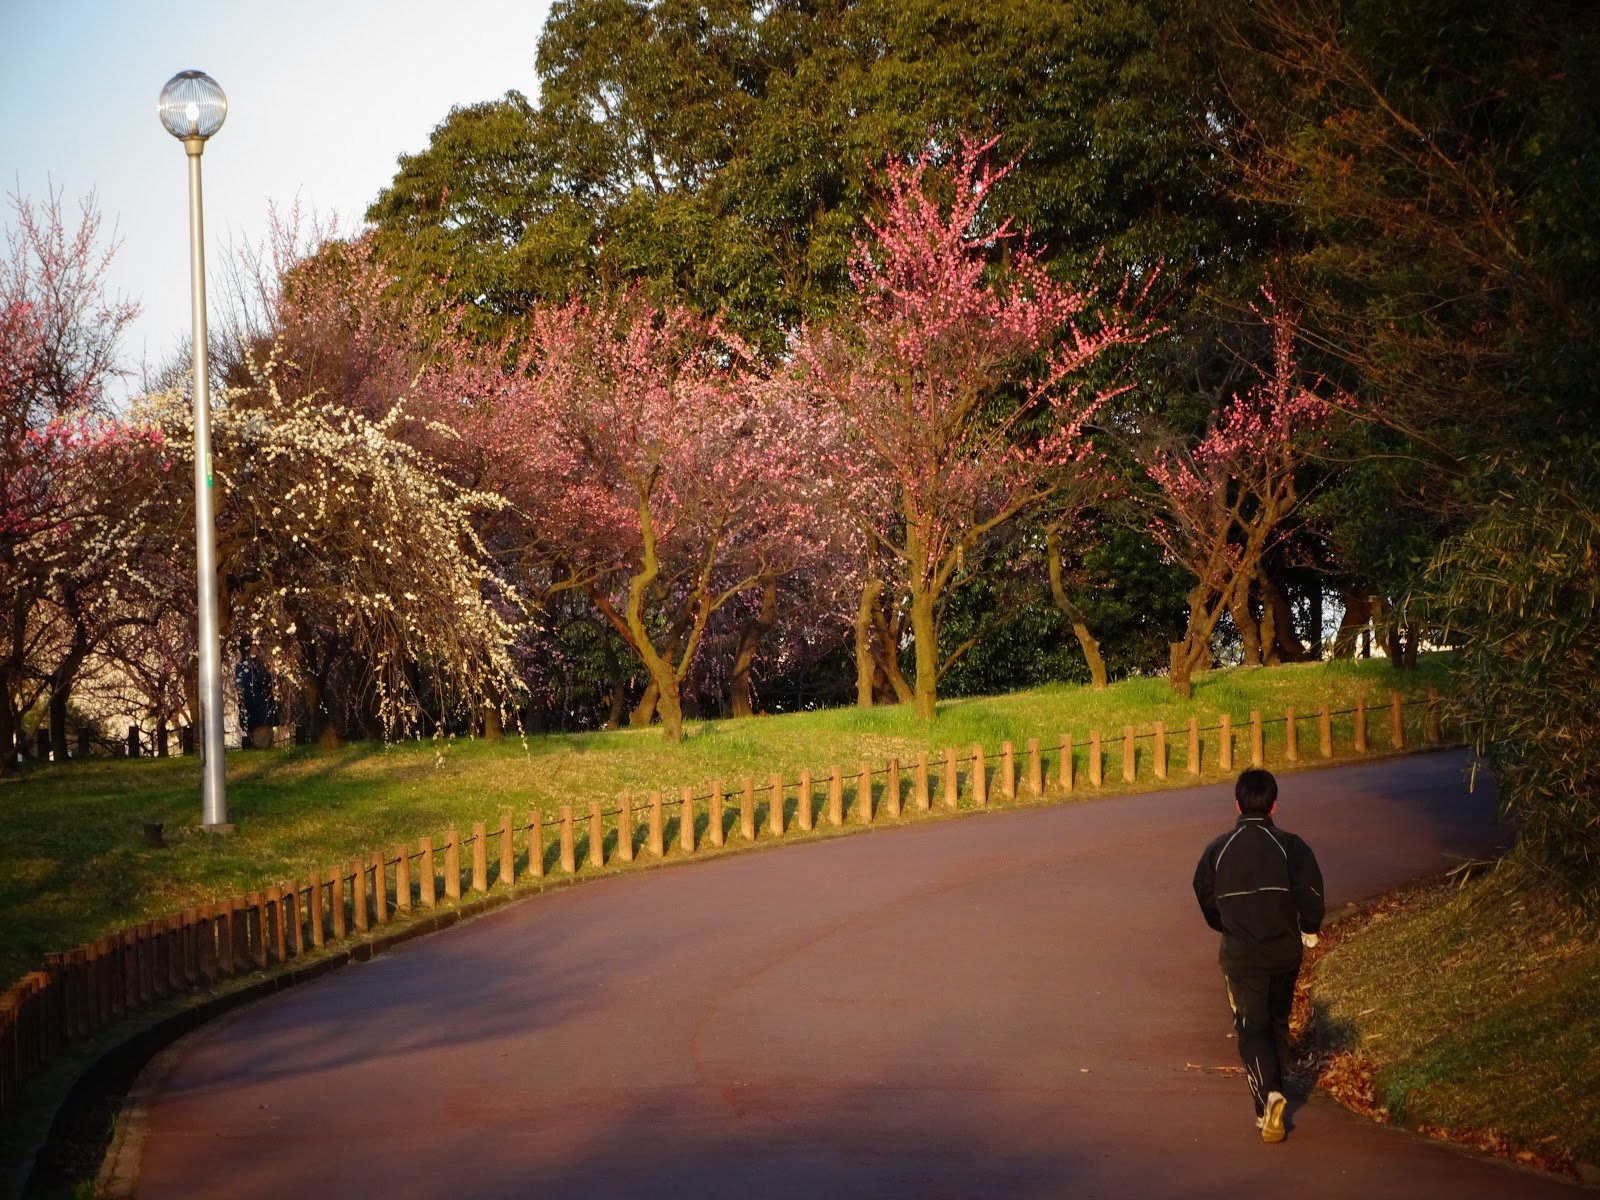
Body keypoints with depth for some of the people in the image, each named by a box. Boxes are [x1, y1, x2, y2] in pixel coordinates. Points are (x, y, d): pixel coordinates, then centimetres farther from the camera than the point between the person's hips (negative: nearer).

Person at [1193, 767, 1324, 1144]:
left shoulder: (1218, 849, -4)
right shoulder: (1290, 846, -8)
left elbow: (1206, 899, 4)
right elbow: (1310, 892, -17)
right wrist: (1309, 929, 3)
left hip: (1240, 955, -1)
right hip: (1284, 951, 1)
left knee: (1252, 1027, 0)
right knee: (1278, 1023, 18)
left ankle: (1269, 1093, -25)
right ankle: (1270, 1102, 25)